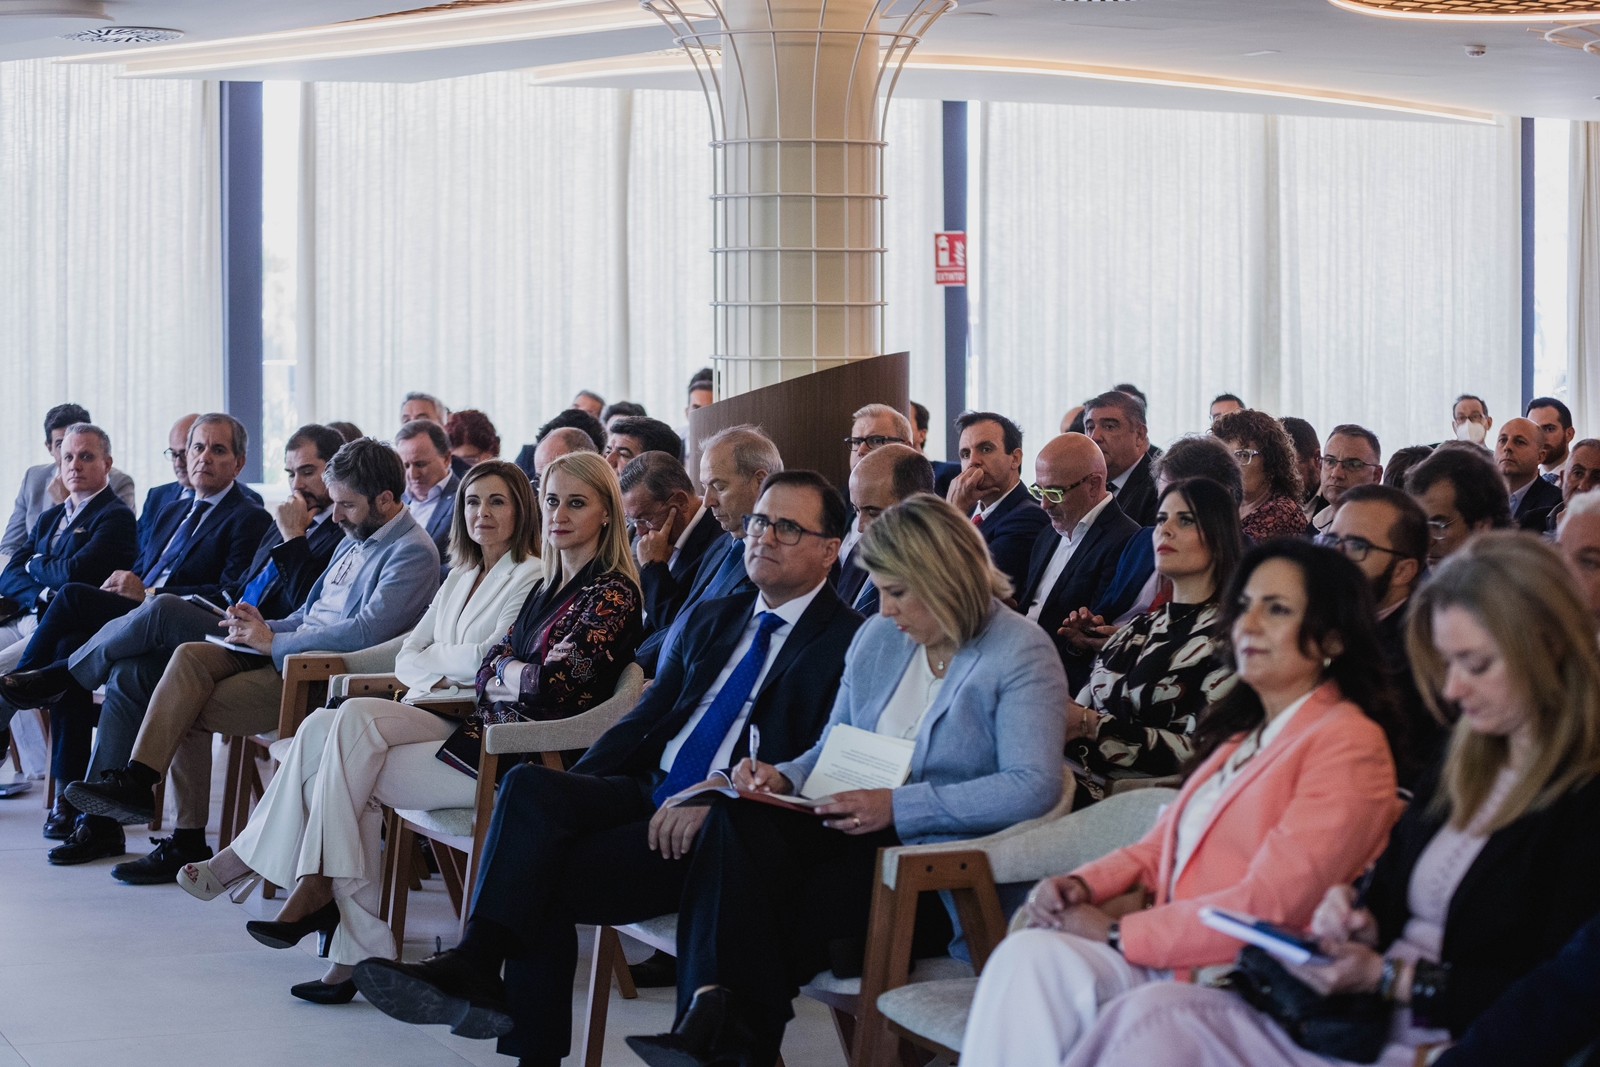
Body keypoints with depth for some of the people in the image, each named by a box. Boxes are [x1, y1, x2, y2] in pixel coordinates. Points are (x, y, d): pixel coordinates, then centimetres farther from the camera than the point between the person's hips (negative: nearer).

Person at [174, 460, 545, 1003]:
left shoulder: (533, 576, -1)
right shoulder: (460, 577, 25)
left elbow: (490, 662, -10)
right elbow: (406, 657, 19)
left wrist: (434, 656, 6)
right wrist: (440, 674, -2)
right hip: (428, 710, 7)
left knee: (353, 719, -28)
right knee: (323, 729, -21)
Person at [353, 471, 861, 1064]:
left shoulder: (845, 643, -1)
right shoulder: (711, 619, 23)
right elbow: (643, 720, 20)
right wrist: (573, 788, 2)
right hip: (649, 792, 6)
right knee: (530, 787, -23)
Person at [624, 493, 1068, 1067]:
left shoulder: (1022, 653, -6)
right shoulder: (877, 638, 17)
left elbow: (1035, 786, -17)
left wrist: (898, 805, -21)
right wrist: (784, 777, -1)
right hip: (853, 827, 7)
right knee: (735, 818, -27)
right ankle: (712, 1015, -39)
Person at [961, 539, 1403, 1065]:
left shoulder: (1347, 747, -6)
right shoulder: (1242, 735, 24)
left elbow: (1269, 905, -14)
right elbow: (1164, 842, 24)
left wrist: (1117, 933, -12)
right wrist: (1082, 883, 2)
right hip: (1163, 955, 8)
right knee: (1027, 955, -22)